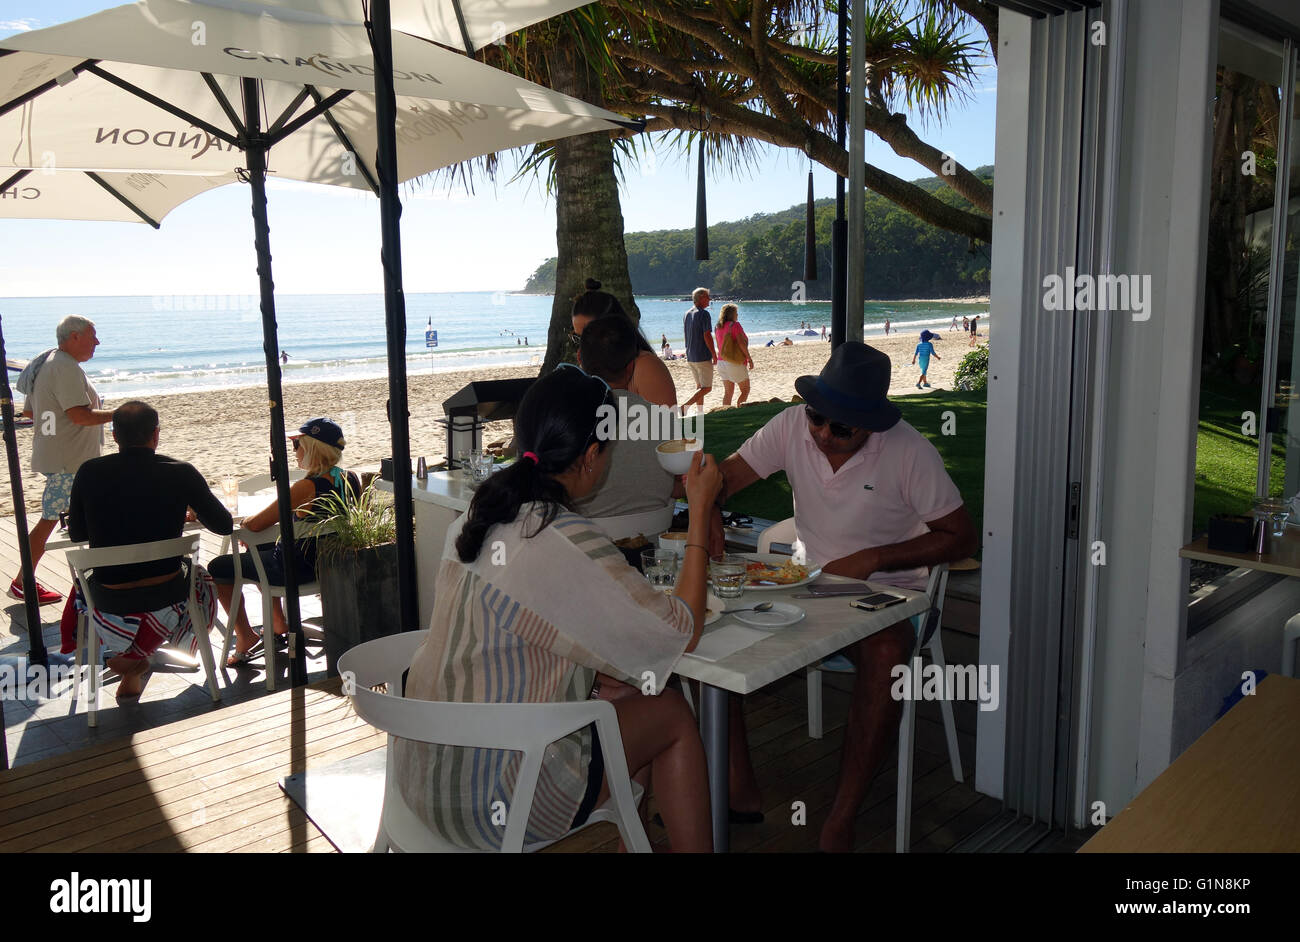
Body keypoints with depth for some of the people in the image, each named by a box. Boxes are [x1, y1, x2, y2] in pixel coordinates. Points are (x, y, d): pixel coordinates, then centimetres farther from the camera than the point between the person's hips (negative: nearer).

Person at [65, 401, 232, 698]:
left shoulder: (89, 473, -6)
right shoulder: (182, 473, -10)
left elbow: (77, 534, 7)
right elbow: (224, 525, 1)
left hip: (110, 604, 2)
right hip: (166, 599, -2)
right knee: (201, 579, 32)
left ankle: (131, 678, 32)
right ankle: (135, 656, 17)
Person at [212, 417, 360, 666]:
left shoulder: (307, 488, -29)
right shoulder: (349, 480, -6)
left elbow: (254, 524, -25)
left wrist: (244, 523, -2)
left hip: (297, 568, -8)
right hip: (325, 560, 8)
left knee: (217, 569, 11)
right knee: (257, 548, 34)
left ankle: (245, 638, 19)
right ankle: (278, 624, 40)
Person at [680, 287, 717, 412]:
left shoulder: (687, 314, 11)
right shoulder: (704, 314, -14)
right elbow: (707, 336, -18)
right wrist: (714, 355, -11)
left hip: (690, 357, 8)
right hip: (703, 357, -8)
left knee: (699, 386, 17)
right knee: (706, 388, -3)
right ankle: (684, 407, -17)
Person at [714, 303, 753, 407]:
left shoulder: (718, 327, 10)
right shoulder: (735, 325, -12)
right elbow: (741, 343, -19)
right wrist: (749, 359, -13)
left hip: (722, 362, 7)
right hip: (736, 363, -7)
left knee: (727, 392, 10)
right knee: (745, 390, 4)